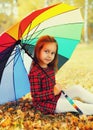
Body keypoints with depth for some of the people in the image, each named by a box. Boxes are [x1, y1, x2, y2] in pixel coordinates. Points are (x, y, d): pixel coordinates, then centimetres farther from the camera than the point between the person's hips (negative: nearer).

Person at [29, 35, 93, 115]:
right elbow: (36, 96, -25)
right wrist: (53, 92, -26)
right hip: (46, 103, -9)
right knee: (76, 105, -15)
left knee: (77, 89, 2)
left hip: (56, 96, 9)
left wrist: (57, 87, -4)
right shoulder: (35, 72, -25)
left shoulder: (50, 68, 4)